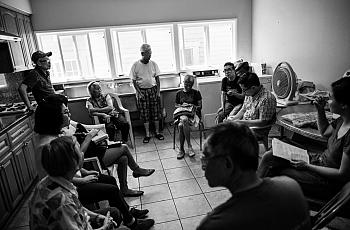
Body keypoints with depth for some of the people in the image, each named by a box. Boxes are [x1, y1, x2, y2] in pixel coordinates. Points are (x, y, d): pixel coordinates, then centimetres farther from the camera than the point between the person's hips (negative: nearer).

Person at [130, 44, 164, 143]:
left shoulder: (153, 64, 1)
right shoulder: (136, 65, -6)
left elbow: (157, 79, 5)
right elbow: (134, 81, -3)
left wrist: (158, 91, -2)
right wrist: (139, 93, -11)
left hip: (153, 89, 2)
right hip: (142, 91, -2)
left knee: (156, 112, 5)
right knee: (144, 113, 3)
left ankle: (157, 132, 18)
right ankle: (147, 134, 13)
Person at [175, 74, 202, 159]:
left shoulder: (196, 93, 10)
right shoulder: (179, 93, 16)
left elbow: (200, 107, 8)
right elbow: (176, 106, 18)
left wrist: (193, 106, -11)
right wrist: (182, 105, -3)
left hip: (193, 114, -2)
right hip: (182, 114, 2)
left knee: (181, 125, -34)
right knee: (184, 120, -36)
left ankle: (181, 149, -24)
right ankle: (189, 146, -28)